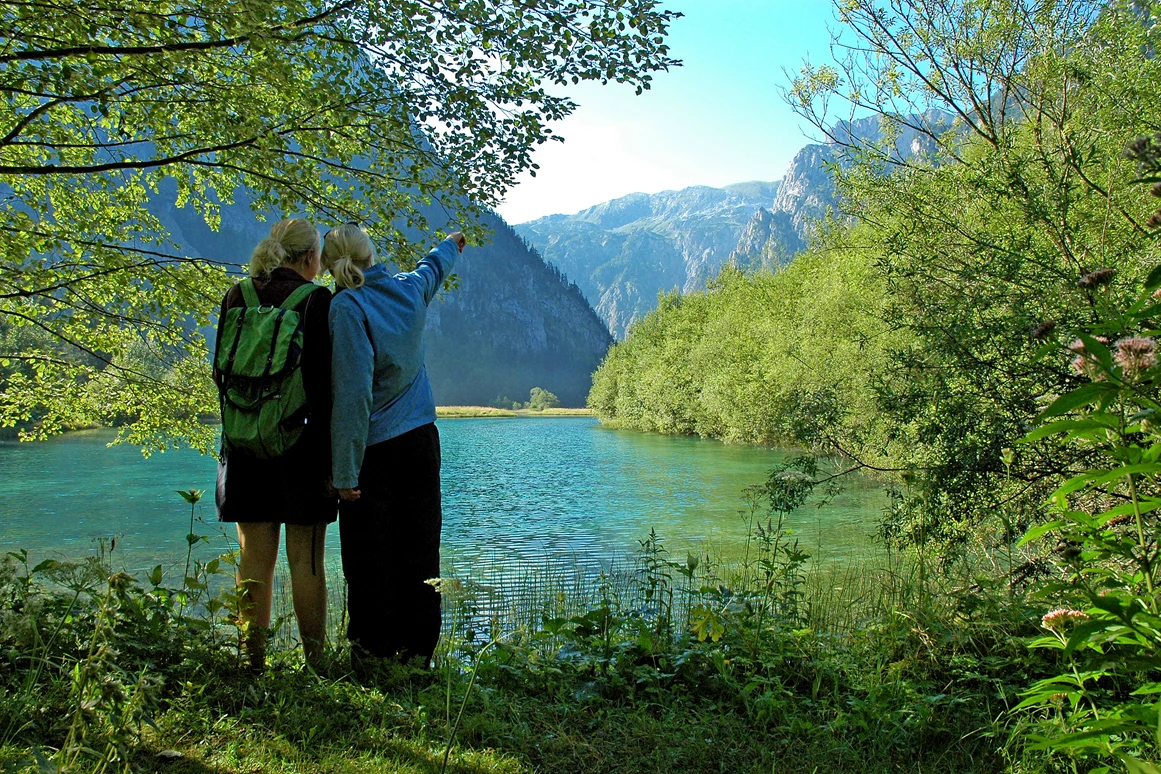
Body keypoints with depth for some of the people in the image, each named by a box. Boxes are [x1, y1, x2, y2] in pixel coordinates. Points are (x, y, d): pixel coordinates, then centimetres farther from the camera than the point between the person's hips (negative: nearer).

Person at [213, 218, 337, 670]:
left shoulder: (237, 296, 5)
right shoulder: (317, 300, -8)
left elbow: (222, 373, 7)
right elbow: (326, 382, -12)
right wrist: (331, 456, -9)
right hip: (302, 445, -3)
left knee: (254, 558, 10)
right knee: (306, 559, 4)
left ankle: (253, 661, 16)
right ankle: (313, 662, 10)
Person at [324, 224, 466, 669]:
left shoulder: (347, 307, -13)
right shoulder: (410, 289, 4)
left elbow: (353, 393, -19)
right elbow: (434, 267, 30)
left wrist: (346, 472, -17)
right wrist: (452, 244, 54)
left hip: (375, 449, -5)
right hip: (421, 440, 5)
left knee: (370, 558, 3)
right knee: (419, 552, 9)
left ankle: (373, 652, 11)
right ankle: (417, 651, 17)